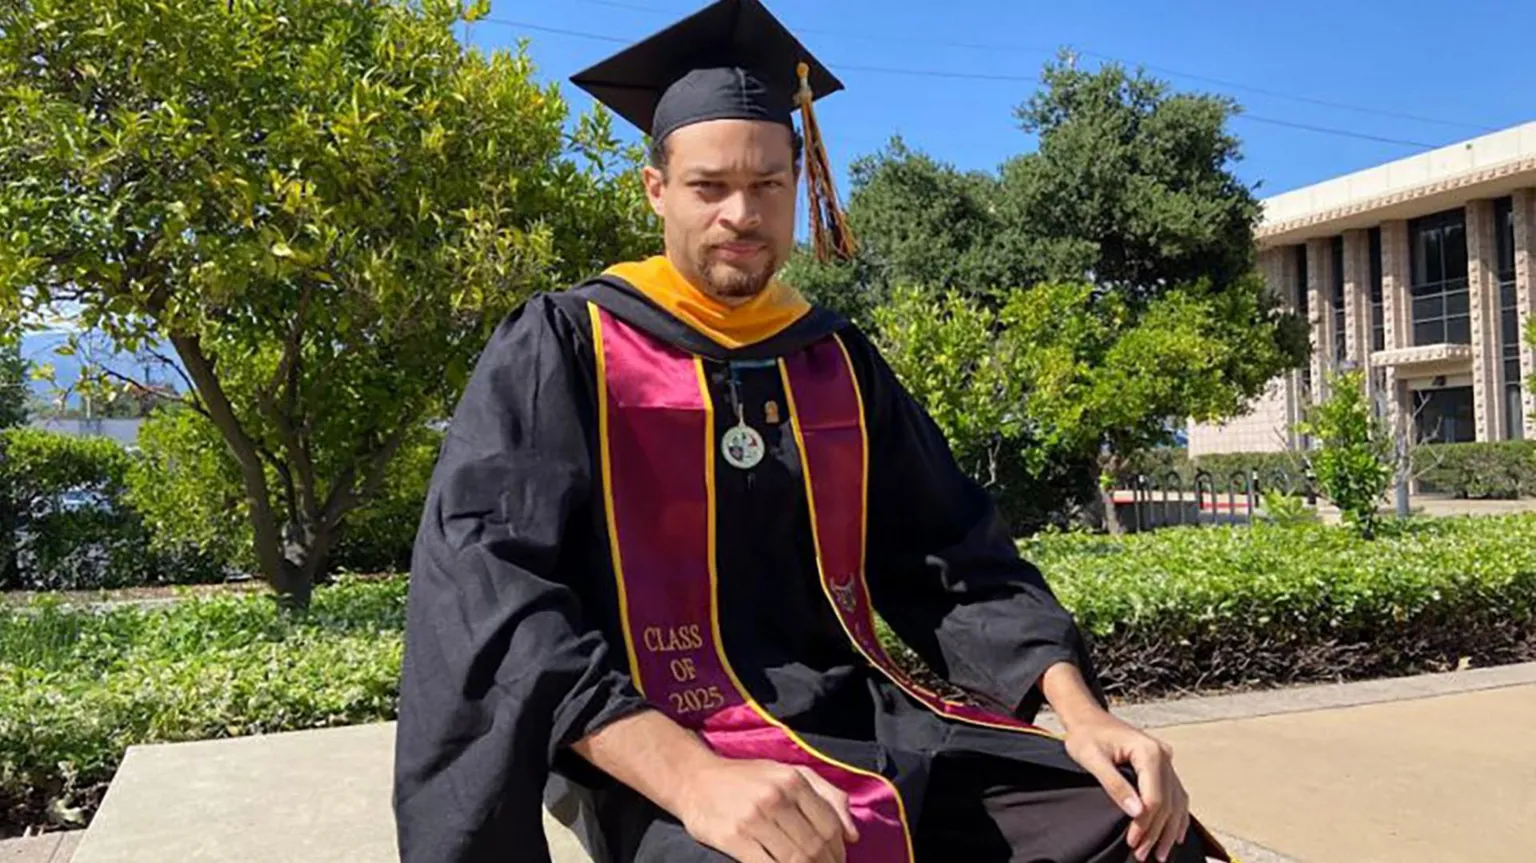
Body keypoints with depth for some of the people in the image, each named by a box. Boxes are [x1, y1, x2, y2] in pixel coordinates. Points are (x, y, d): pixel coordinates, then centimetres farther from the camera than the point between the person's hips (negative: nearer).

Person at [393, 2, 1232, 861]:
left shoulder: (840, 360, 12)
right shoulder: (562, 348, -3)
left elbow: (957, 554, 11)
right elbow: (491, 589, -15)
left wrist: (1080, 712, -6)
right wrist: (691, 775, -28)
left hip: (864, 719, 5)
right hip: (661, 753, -5)